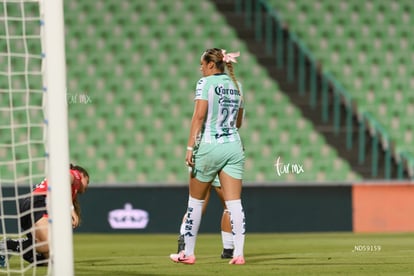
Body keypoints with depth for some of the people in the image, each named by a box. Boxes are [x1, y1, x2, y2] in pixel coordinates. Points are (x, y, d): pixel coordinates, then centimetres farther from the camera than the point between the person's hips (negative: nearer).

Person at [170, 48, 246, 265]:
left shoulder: (206, 83, -6)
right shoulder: (236, 85, 12)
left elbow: (199, 116, -15)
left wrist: (190, 146, -16)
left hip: (209, 147, -5)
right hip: (234, 146, 5)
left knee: (196, 202, 8)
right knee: (234, 203, 0)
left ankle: (188, 253, 15)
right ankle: (238, 253, -8)